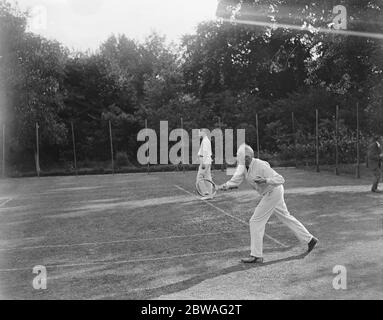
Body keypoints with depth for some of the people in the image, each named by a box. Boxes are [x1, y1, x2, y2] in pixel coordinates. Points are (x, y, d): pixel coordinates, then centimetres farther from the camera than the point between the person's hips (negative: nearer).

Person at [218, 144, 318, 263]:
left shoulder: (261, 166, -26)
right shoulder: (243, 165, -2)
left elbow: (280, 180, -28)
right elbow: (236, 180, -11)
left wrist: (265, 180, -43)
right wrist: (226, 185, -31)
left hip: (273, 193, -9)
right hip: (271, 194, 9)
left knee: (256, 221, -7)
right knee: (286, 217, 20)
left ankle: (256, 256, -1)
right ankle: (309, 239, 32)